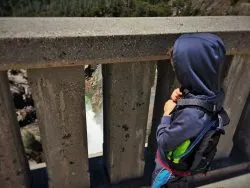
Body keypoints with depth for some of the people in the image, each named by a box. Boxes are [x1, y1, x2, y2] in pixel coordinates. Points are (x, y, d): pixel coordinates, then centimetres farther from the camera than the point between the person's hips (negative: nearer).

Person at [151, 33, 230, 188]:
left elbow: (164, 142, -29)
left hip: (171, 166, -6)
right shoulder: (210, 92, -19)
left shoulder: (192, 115, -43)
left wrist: (167, 114, -18)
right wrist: (180, 100, -19)